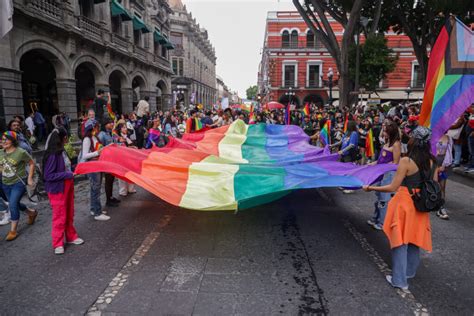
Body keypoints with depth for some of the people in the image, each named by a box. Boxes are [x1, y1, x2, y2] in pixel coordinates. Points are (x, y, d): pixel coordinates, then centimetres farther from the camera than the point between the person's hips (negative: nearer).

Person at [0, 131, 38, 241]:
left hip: (18, 183, -7)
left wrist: (29, 178, -8)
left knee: (13, 205, -12)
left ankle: (13, 230, 1)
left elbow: (32, 163, -6)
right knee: (15, 204, 18)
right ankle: (32, 213, 45)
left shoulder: (21, 152, -16)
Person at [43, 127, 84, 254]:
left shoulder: (62, 151, 2)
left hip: (67, 187, 8)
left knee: (69, 214, 18)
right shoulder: (52, 155, -22)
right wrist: (68, 175, -23)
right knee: (59, 217, 4)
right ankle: (58, 243, 19)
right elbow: (48, 175, -22)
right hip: (57, 190, -8)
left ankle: (71, 237, 34)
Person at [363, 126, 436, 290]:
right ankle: (410, 271, 40)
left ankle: (399, 280, 15)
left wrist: (371, 188, -10)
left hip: (405, 204, -6)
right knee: (414, 239, 21)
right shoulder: (432, 161, -3)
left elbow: (393, 187, -19)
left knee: (401, 241, 6)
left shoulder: (406, 161, -20)